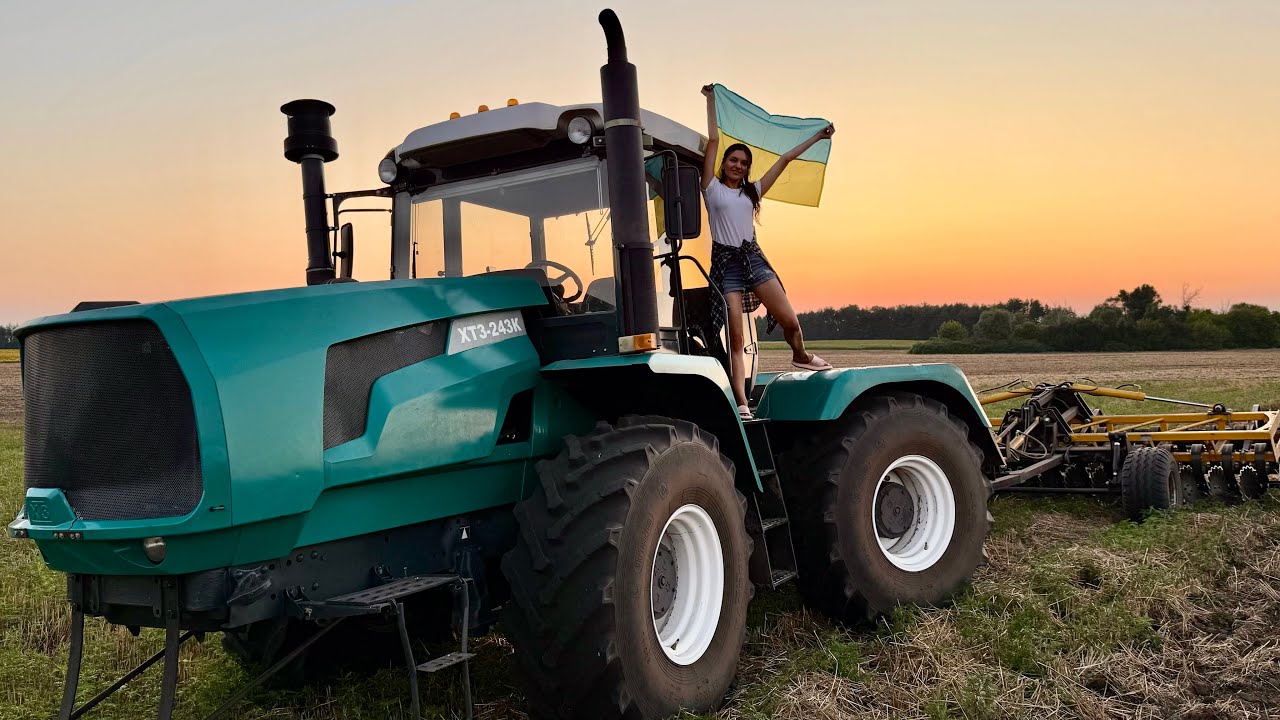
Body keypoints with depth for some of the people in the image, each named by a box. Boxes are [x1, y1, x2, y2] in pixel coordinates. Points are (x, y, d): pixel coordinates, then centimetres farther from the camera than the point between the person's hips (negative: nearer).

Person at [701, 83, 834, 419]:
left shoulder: (752, 191, 17)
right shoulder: (713, 189, 6)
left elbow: (784, 159, 20)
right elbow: (713, 140, 4)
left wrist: (816, 138, 25)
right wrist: (711, 100, 8)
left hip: (753, 258, 3)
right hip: (725, 263, -3)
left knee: (790, 321, -5)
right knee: (736, 338, -9)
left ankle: (801, 356, 29)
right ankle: (741, 402, -9)